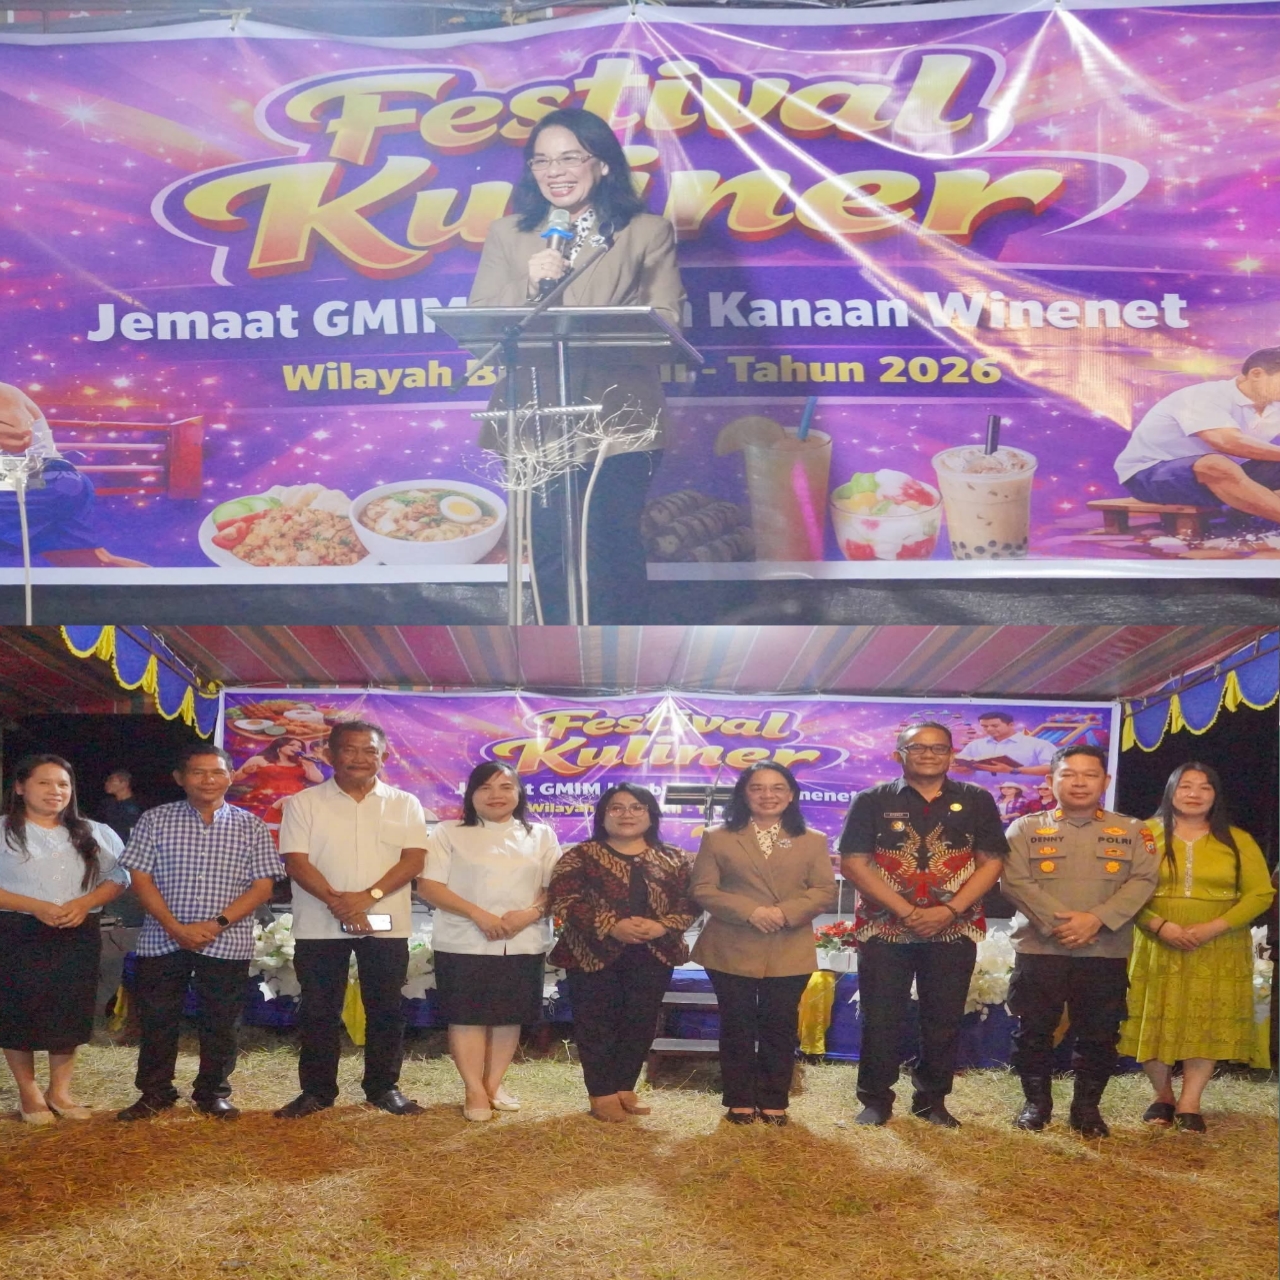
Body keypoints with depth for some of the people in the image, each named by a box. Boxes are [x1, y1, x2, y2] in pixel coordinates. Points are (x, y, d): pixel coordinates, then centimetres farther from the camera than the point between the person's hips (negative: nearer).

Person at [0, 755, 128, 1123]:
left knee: (71, 1015, 6)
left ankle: (59, 1090, 21)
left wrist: (85, 903, -10)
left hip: (78, 937, 3)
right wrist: (37, 907, -20)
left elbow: (117, 877, 9)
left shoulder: (93, 834, 9)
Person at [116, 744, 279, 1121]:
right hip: (162, 941, 0)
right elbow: (140, 878, -2)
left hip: (227, 944, 0)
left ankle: (213, 1092, 21)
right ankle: (155, 1093, 21)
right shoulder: (155, 821, 3)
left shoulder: (251, 827, 3)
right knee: (157, 1021, 6)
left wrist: (217, 924, -13)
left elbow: (263, 885, -1)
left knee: (220, 1024, 6)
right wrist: (175, 927, -14)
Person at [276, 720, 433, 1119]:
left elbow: (414, 858, -4)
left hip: (386, 925, 1)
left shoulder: (404, 804, 7)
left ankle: (384, 1087, 18)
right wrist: (336, 900, -19)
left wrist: (368, 896, -18)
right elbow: (296, 861, -5)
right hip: (320, 926, -1)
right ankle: (316, 1090, 16)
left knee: (386, 1009, 6)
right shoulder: (304, 803, 4)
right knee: (318, 1010, 5)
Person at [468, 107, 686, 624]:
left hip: (617, 419, -1)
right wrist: (528, 285, -13)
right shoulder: (507, 234, 14)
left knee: (615, 546, 2)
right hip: (536, 420, 2)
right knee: (549, 547, 2)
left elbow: (666, 321, -1)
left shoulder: (648, 232, 8)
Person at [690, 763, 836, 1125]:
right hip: (732, 952, -1)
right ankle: (739, 1100, 16)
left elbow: (825, 891, 1)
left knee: (780, 1027, 5)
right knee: (737, 1026, 5)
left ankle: (774, 1101, 17)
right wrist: (749, 911, -17)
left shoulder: (812, 841, 8)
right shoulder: (718, 839, 4)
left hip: (790, 954, 1)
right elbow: (702, 889, -3)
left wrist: (786, 912, -16)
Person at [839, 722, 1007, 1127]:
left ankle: (932, 1099, 21)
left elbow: (990, 863, 2)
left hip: (953, 931, 1)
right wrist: (905, 911, -14)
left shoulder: (976, 801, 5)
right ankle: (875, 1100, 16)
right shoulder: (872, 801, 0)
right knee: (880, 1019, 3)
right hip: (884, 928, -1)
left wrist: (949, 910, -11)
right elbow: (853, 863, -6)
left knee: (944, 1020, 7)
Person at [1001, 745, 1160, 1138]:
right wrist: (1057, 921, -18)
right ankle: (1036, 1103, 18)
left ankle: (1087, 1107, 19)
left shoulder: (1132, 832, 8)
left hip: (1107, 953, 1)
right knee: (1033, 1031, 3)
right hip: (1038, 949, -1)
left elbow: (1143, 881, -3)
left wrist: (1097, 919, -17)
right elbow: (1016, 882, -6)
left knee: (1099, 1035, 5)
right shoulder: (1026, 829, 5)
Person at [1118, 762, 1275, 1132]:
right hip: (1157, 949, 0)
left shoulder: (1237, 840, 4)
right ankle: (1163, 1096, 19)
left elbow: (1260, 894, -1)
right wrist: (1159, 925, -18)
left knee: (1208, 1023, -2)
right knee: (1155, 1021, 3)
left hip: (1218, 952, 1)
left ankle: (1189, 1103, 5)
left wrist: (1213, 928, -13)